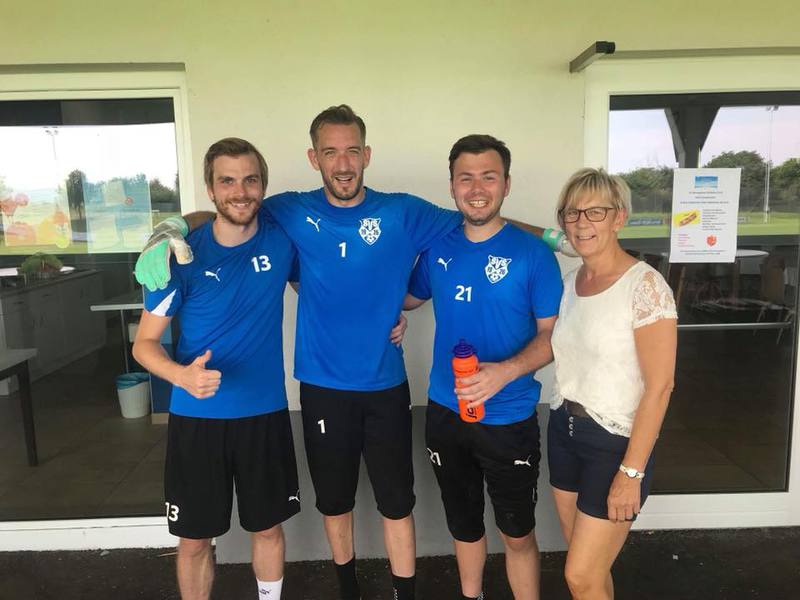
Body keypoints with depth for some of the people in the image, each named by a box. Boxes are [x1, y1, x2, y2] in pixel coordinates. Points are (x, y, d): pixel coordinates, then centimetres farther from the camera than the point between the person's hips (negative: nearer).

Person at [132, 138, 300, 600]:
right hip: (197, 417, -1)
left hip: (266, 413, 2)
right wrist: (182, 375, -27)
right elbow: (145, 343, -6)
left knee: (268, 528, 18)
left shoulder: (282, 237, -6)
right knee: (195, 539, 13)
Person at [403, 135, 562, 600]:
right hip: (445, 413, 4)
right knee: (464, 523, 23)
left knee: (517, 533, 12)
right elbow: (408, 298, 16)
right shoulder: (438, 247, 0)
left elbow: (553, 334, -10)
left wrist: (506, 371, -25)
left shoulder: (532, 252, -11)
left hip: (508, 419, -4)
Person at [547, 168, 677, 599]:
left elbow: (659, 385, -17)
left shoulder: (644, 285, -16)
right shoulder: (570, 282, 5)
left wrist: (631, 472, -17)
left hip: (616, 442, -6)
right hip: (564, 430, 6)